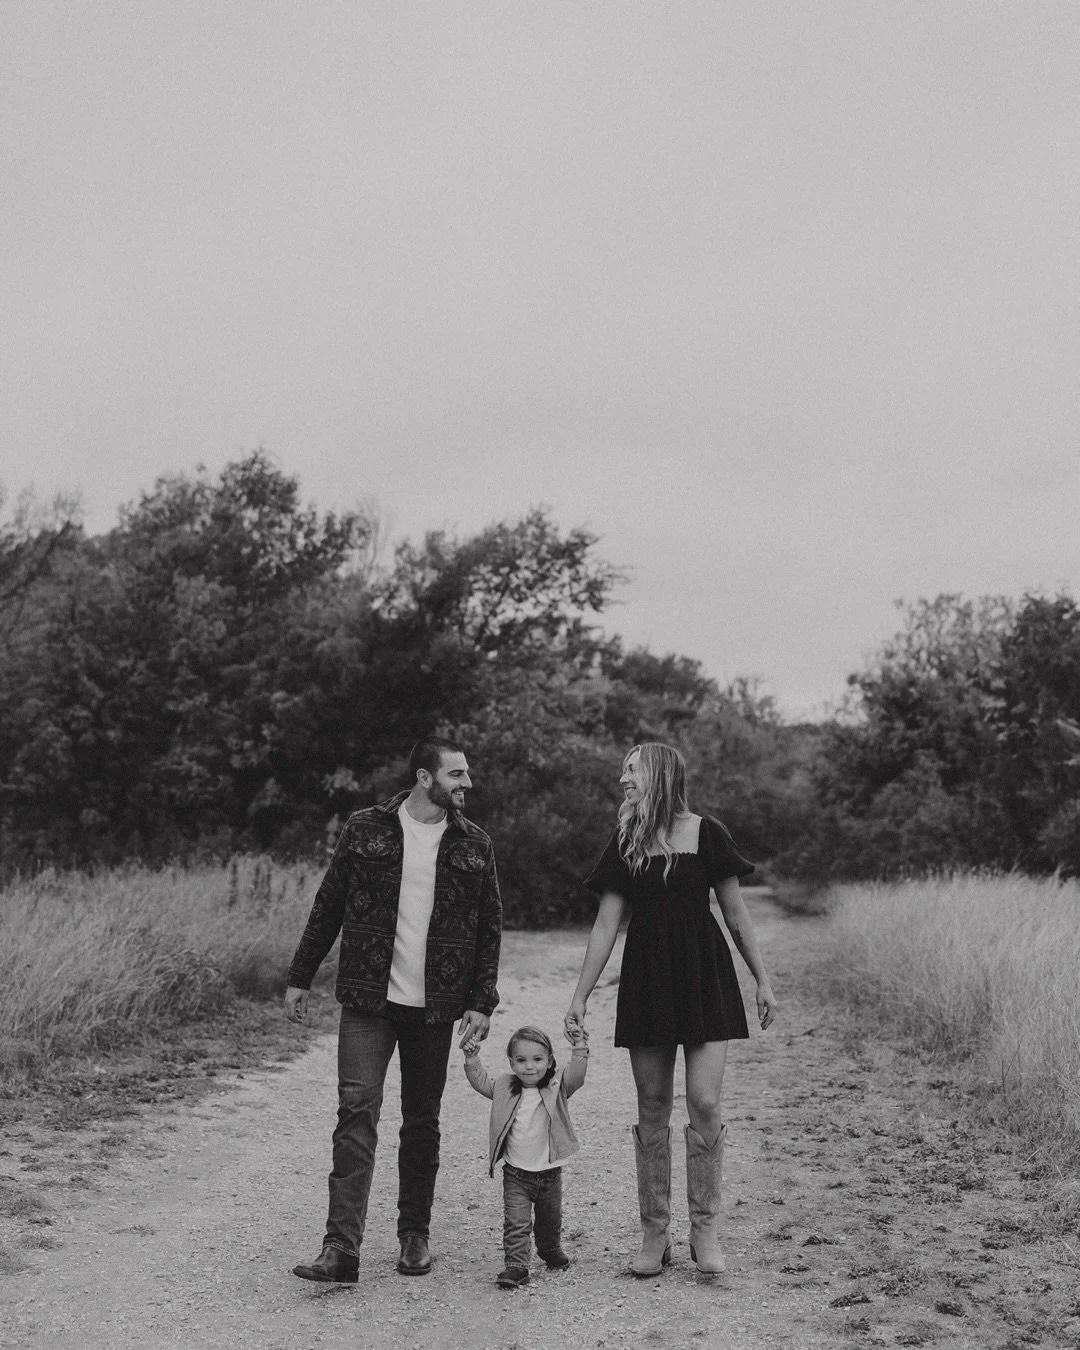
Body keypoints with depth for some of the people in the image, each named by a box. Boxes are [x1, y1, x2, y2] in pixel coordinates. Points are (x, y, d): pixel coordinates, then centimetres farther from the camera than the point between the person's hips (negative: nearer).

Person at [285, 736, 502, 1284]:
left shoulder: (474, 846, 5)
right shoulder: (366, 830, 1)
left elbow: (490, 928, 7)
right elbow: (328, 907, 6)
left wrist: (482, 1002, 0)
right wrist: (299, 978, 6)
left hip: (435, 1008, 2)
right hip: (368, 1001, -2)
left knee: (422, 1121, 10)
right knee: (356, 1113, -9)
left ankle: (415, 1233, 24)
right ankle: (341, 1246, -10)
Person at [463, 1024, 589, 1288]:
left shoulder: (557, 1087, -8)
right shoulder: (505, 1087, -2)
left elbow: (576, 1075, -23)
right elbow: (482, 1082, 8)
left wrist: (580, 1049, -32)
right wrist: (472, 1060, -5)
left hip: (549, 1172, 1)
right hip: (516, 1174, 0)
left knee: (550, 1221, 21)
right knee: (516, 1222, -9)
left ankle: (551, 1251, 45)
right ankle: (515, 1266, -5)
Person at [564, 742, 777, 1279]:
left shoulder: (706, 833, -1)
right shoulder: (624, 843, 6)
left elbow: (734, 912, 4)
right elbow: (606, 925, 6)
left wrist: (763, 979, 4)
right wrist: (580, 995, 2)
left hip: (703, 975, -2)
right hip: (646, 977, 2)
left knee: (704, 1102, -8)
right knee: (652, 1108, 4)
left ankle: (706, 1231, 5)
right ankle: (654, 1234, 14)